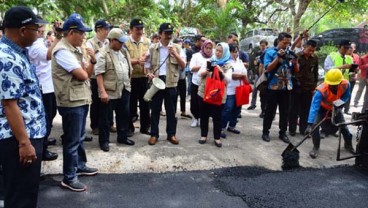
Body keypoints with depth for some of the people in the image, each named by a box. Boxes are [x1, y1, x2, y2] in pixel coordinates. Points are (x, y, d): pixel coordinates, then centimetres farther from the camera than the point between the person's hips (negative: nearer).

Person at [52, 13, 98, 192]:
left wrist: (92, 61, -3)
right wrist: (83, 70, 0)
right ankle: (68, 177, 11)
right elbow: (82, 75, -22)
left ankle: (80, 166, 36)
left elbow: (88, 74, 15)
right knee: (72, 140, 0)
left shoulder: (75, 49, 13)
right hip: (71, 102, -9)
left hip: (82, 99, 9)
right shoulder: (62, 50, -17)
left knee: (80, 138, 20)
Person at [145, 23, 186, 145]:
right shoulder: (152, 48, 5)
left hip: (171, 83, 0)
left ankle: (171, 134, 18)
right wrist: (149, 73, -12)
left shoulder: (176, 48, 6)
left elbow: (183, 65, 2)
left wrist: (175, 54, -12)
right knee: (155, 109, 5)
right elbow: (147, 64, 8)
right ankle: (154, 134, 14)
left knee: (171, 110, 7)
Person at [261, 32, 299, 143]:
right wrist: (278, 57, -19)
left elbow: (296, 70, 10)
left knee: (285, 112, 10)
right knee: (270, 111, 4)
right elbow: (268, 68, -15)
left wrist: (295, 61, -10)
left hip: (287, 87, 4)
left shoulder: (290, 53, 8)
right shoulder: (270, 52, -5)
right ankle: (265, 132, 15)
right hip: (273, 87, -4)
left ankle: (283, 133, 21)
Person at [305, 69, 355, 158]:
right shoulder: (321, 90, -44)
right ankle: (316, 147, 2)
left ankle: (348, 144, 40)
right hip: (322, 108, -3)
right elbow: (314, 107, -49)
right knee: (315, 126, -20)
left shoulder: (346, 84, -32)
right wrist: (309, 124, -56)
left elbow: (346, 96, -8)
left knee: (343, 126, 10)